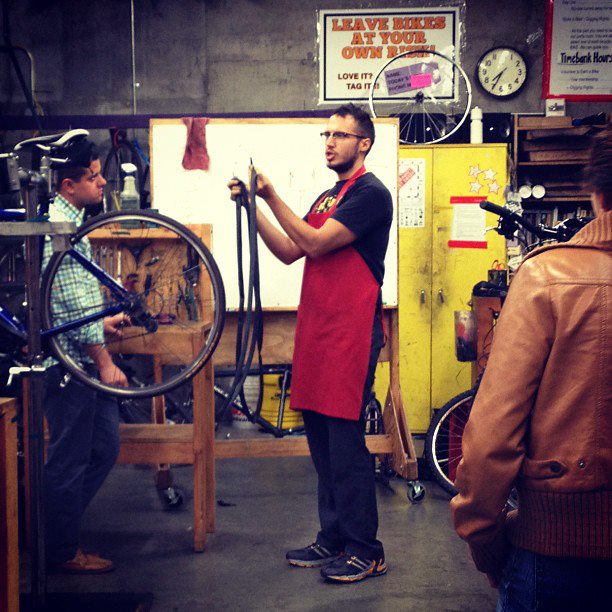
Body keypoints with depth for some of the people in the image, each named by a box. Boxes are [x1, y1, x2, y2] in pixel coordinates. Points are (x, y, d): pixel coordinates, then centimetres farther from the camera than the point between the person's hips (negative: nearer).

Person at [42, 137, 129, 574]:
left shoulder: (70, 222, 14)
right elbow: (74, 305, -21)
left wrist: (101, 322, 19)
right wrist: (105, 363, -18)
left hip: (84, 360, 10)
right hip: (70, 362, -10)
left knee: (104, 448, 16)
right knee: (70, 459, 2)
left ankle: (59, 525, 28)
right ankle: (63, 553, 16)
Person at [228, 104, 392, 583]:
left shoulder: (370, 194, -7)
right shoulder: (328, 197, 21)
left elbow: (314, 243, -16)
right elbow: (290, 252, 16)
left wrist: (272, 196, -13)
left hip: (351, 332, -9)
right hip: (316, 329, 9)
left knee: (345, 439, -7)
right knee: (321, 440, 11)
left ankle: (365, 550, 3)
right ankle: (334, 538, 22)